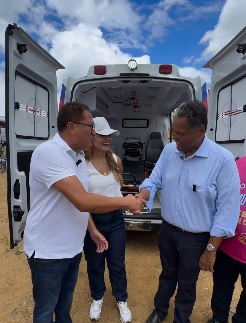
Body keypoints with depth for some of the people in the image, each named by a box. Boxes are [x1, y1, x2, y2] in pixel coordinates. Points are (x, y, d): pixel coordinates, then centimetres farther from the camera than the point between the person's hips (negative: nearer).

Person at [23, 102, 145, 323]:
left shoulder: (78, 156, 3)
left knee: (65, 302, 27)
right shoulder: (48, 153, -26)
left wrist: (93, 231, 11)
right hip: (48, 250, -7)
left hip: (72, 247, 7)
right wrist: (126, 202, -22)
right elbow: (83, 201, -34)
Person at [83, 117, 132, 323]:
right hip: (92, 219, -3)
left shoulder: (116, 160, -3)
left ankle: (122, 300, 43)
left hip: (115, 218, 3)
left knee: (117, 264, 18)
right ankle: (97, 298, 48)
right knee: (95, 264, 20)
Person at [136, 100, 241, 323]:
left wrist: (211, 249, -15)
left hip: (196, 238, -4)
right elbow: (154, 180, 0)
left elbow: (227, 208, -19)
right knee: (167, 275, 27)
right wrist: (141, 197, -22)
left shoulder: (223, 160, -23)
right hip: (167, 230, 4)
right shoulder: (169, 151, -8)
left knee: (187, 284, 21)